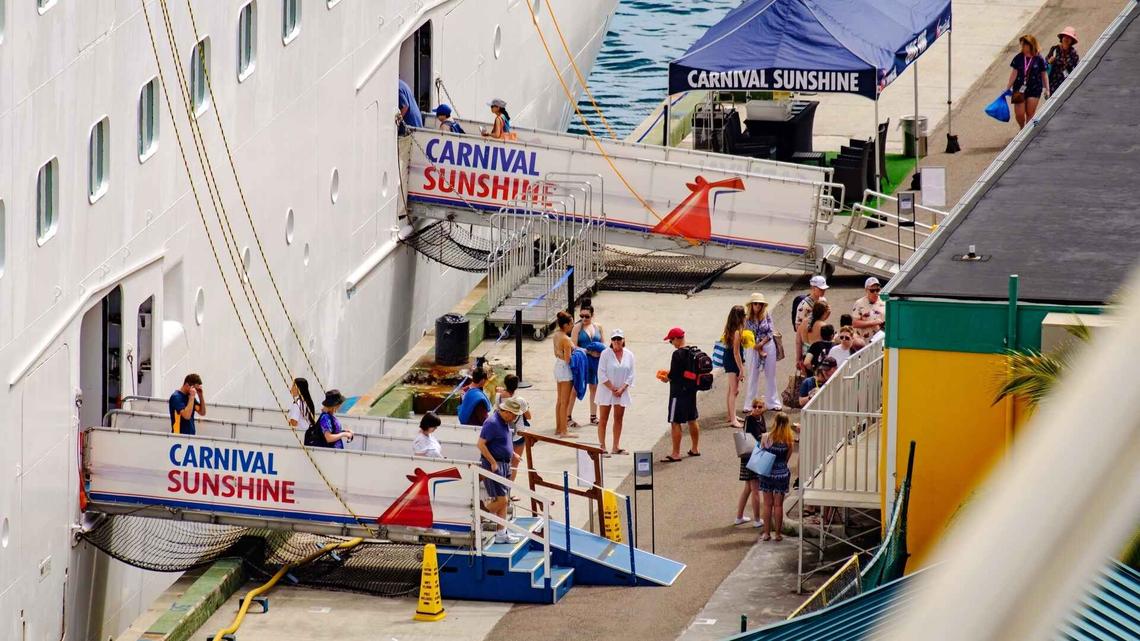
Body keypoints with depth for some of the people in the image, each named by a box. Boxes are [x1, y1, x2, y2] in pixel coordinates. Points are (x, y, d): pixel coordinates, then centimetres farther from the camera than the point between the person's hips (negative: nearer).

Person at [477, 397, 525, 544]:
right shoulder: (492, 423, -17)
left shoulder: (504, 423, 13)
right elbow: (480, 444, -21)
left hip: (504, 465, 10)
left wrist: (512, 454, 17)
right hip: (494, 465, -10)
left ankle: (502, 533, 12)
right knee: (501, 499, -12)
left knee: (504, 500, 9)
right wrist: (493, 463, -20)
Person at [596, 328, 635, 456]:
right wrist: (612, 388, -13)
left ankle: (616, 447, 15)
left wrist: (622, 389, -9)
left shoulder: (629, 354, 2)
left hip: (622, 391, 4)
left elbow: (630, 374, 3)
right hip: (606, 390, -4)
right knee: (603, 419, -2)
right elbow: (601, 374, -10)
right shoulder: (606, 354, -8)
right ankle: (602, 447, -2)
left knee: (619, 419, 8)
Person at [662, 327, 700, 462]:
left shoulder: (678, 354, -19)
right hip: (691, 390, 9)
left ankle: (675, 453, -3)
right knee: (692, 420, 19)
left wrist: (667, 377, 1)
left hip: (679, 391, -9)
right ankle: (695, 448, 30)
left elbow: (673, 374, -21)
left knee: (675, 422, -4)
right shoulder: (693, 352, 5)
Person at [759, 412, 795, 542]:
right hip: (782, 473, 0)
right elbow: (787, 458, 1)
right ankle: (778, 533, 14)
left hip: (767, 472, 0)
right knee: (778, 504, 9)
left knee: (768, 504, 9)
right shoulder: (789, 440, -9)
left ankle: (767, 533, 13)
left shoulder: (766, 437, -11)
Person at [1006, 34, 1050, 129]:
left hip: (1034, 89, -2)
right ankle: (1022, 129, 27)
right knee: (1019, 114, 0)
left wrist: (1046, 89, 1)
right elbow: (1014, 73, 2)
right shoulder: (1018, 58, -1)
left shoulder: (1039, 59, -5)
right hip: (1020, 89, 2)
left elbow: (1044, 75, 2)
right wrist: (1008, 87, 0)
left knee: (1030, 113, 1)